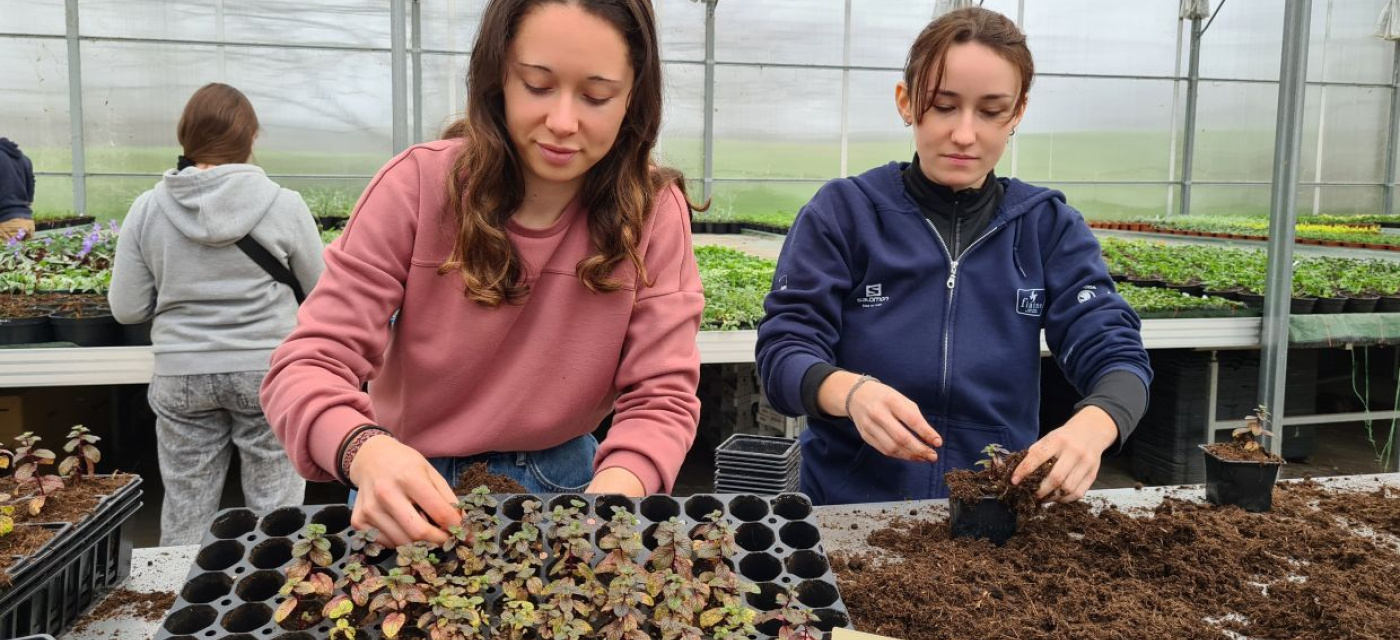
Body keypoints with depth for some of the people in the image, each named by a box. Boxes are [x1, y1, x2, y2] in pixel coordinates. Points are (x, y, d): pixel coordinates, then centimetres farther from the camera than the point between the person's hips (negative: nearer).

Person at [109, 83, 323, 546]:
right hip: (266, 369, -2)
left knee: (185, 510, 15)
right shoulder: (283, 204, -10)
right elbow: (319, 292, 1)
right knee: (275, 508, 8)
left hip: (181, 375, 2)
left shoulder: (147, 209, -3)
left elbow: (127, 309, 1)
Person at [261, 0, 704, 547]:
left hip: (565, 480, 2)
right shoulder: (419, 185, -14)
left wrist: (615, 490, -33)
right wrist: (363, 450, -37)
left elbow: (662, 396, -12)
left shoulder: (653, 212, -10)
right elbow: (308, 363, -15)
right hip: (415, 486, -2)